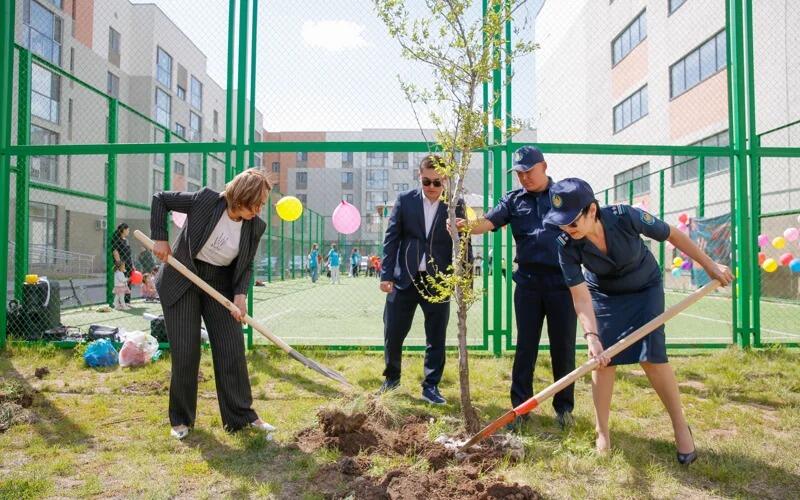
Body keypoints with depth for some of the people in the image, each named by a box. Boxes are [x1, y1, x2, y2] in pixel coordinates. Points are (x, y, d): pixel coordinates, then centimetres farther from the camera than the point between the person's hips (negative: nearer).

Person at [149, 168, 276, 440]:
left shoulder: (256, 227, -10)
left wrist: (240, 294, -15)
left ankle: (242, 414, 14)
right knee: (185, 351, -1)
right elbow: (160, 199, -7)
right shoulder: (206, 200, -19)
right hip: (182, 280, -3)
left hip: (221, 285, 3)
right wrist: (160, 239, -13)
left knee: (232, 349, 0)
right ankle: (181, 419, 17)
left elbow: (246, 266, 1)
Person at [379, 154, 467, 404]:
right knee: (393, 333, 8)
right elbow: (391, 238, 1)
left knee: (436, 337, 7)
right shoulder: (405, 200, 2)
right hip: (405, 278, 1)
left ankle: (431, 386, 22)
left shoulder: (456, 205, 0)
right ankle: (392, 377, 32)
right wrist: (386, 275, -5)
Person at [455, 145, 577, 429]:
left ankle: (564, 408, 23)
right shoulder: (513, 200, 7)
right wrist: (468, 226, -31)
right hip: (528, 282, 1)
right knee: (525, 347, 8)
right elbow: (489, 222, -9)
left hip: (563, 281, -1)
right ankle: (520, 406, 18)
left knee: (563, 347, 7)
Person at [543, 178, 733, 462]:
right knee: (603, 358, -6)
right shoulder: (567, 246, -29)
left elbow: (673, 235, -17)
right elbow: (581, 297, -29)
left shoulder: (625, 217, -34)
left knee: (651, 355, -11)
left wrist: (709, 265, -9)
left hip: (645, 289, -1)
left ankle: (681, 427, 10)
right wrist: (592, 336, -43)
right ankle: (602, 432, 9)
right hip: (603, 294, 1)